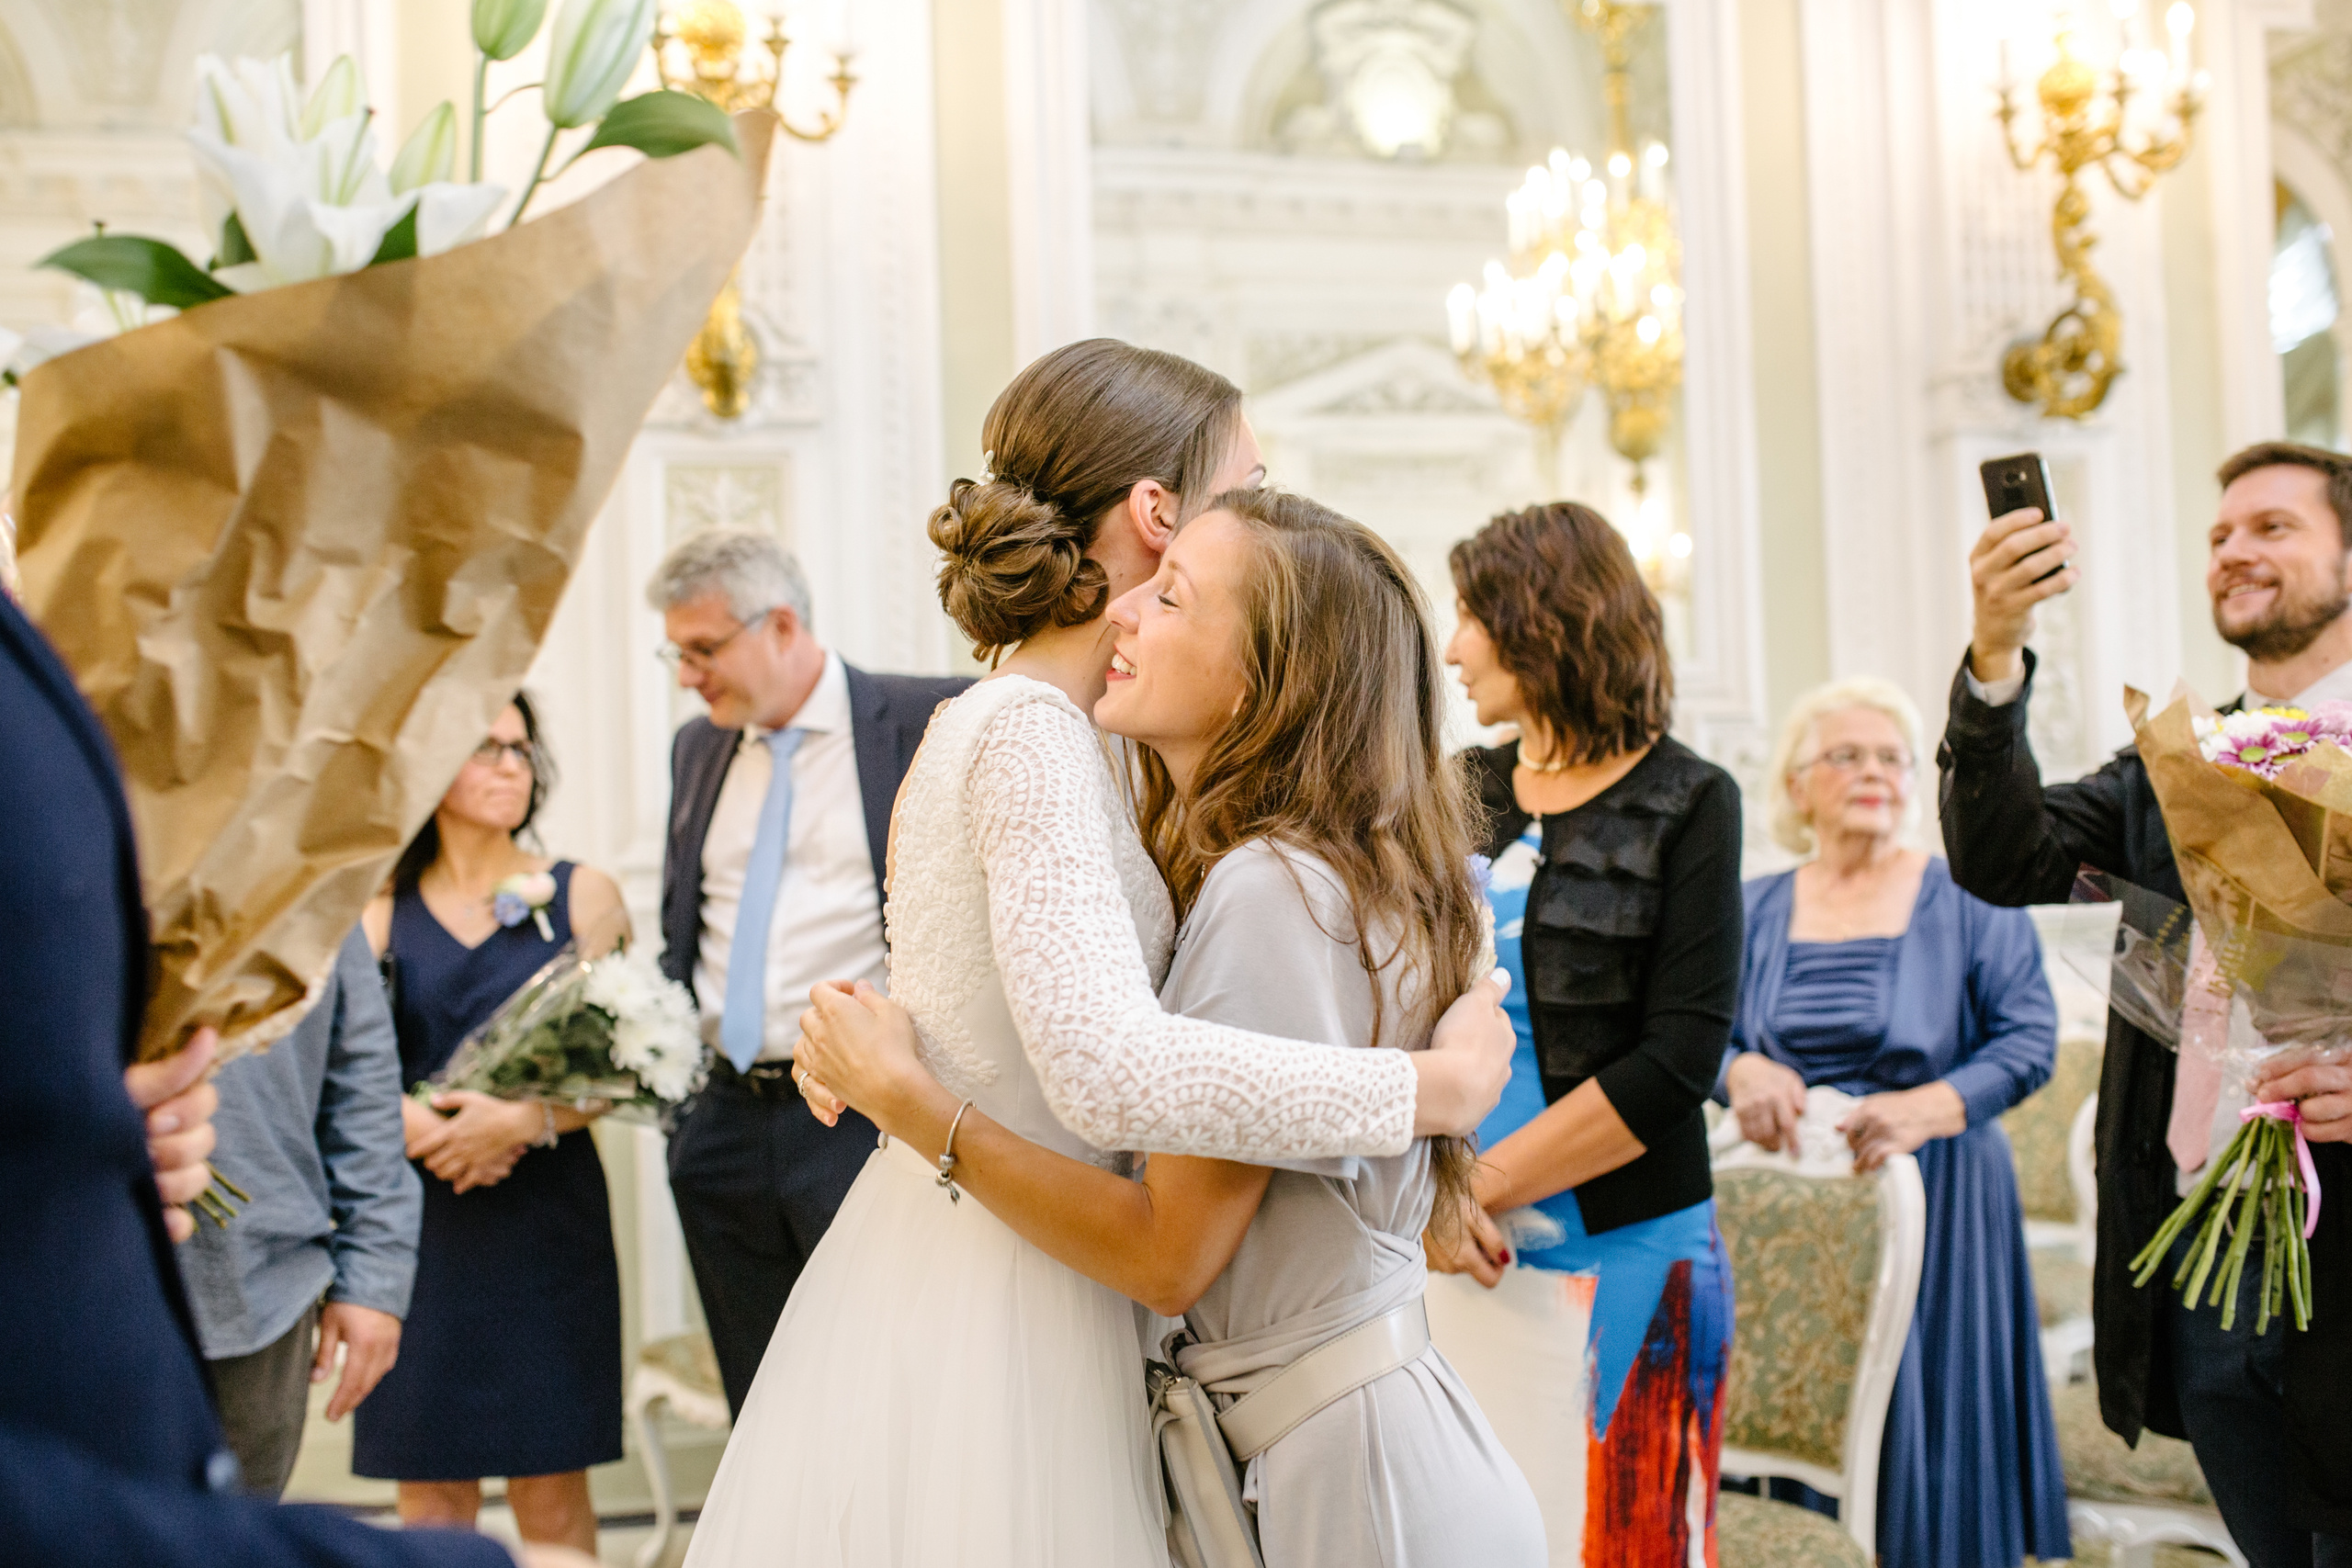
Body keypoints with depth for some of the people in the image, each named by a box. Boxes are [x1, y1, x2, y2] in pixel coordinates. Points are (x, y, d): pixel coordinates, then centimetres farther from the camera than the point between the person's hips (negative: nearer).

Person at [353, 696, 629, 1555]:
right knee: (430, 1488, 4)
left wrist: (525, 1119, -16)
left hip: (544, 1219, -1)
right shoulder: (383, 911, 7)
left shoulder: (581, 896, 4)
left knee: (551, 1487, 0)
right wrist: (416, 1125, -17)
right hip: (419, 1218, 1)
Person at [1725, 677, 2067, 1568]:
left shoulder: (1968, 901, 3)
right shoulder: (1756, 911, 10)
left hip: (1933, 1204, -2)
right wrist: (1744, 1071, -15)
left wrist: (1925, 1108, -20)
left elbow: (2030, 1041, -4)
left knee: (1929, 1431, -2)